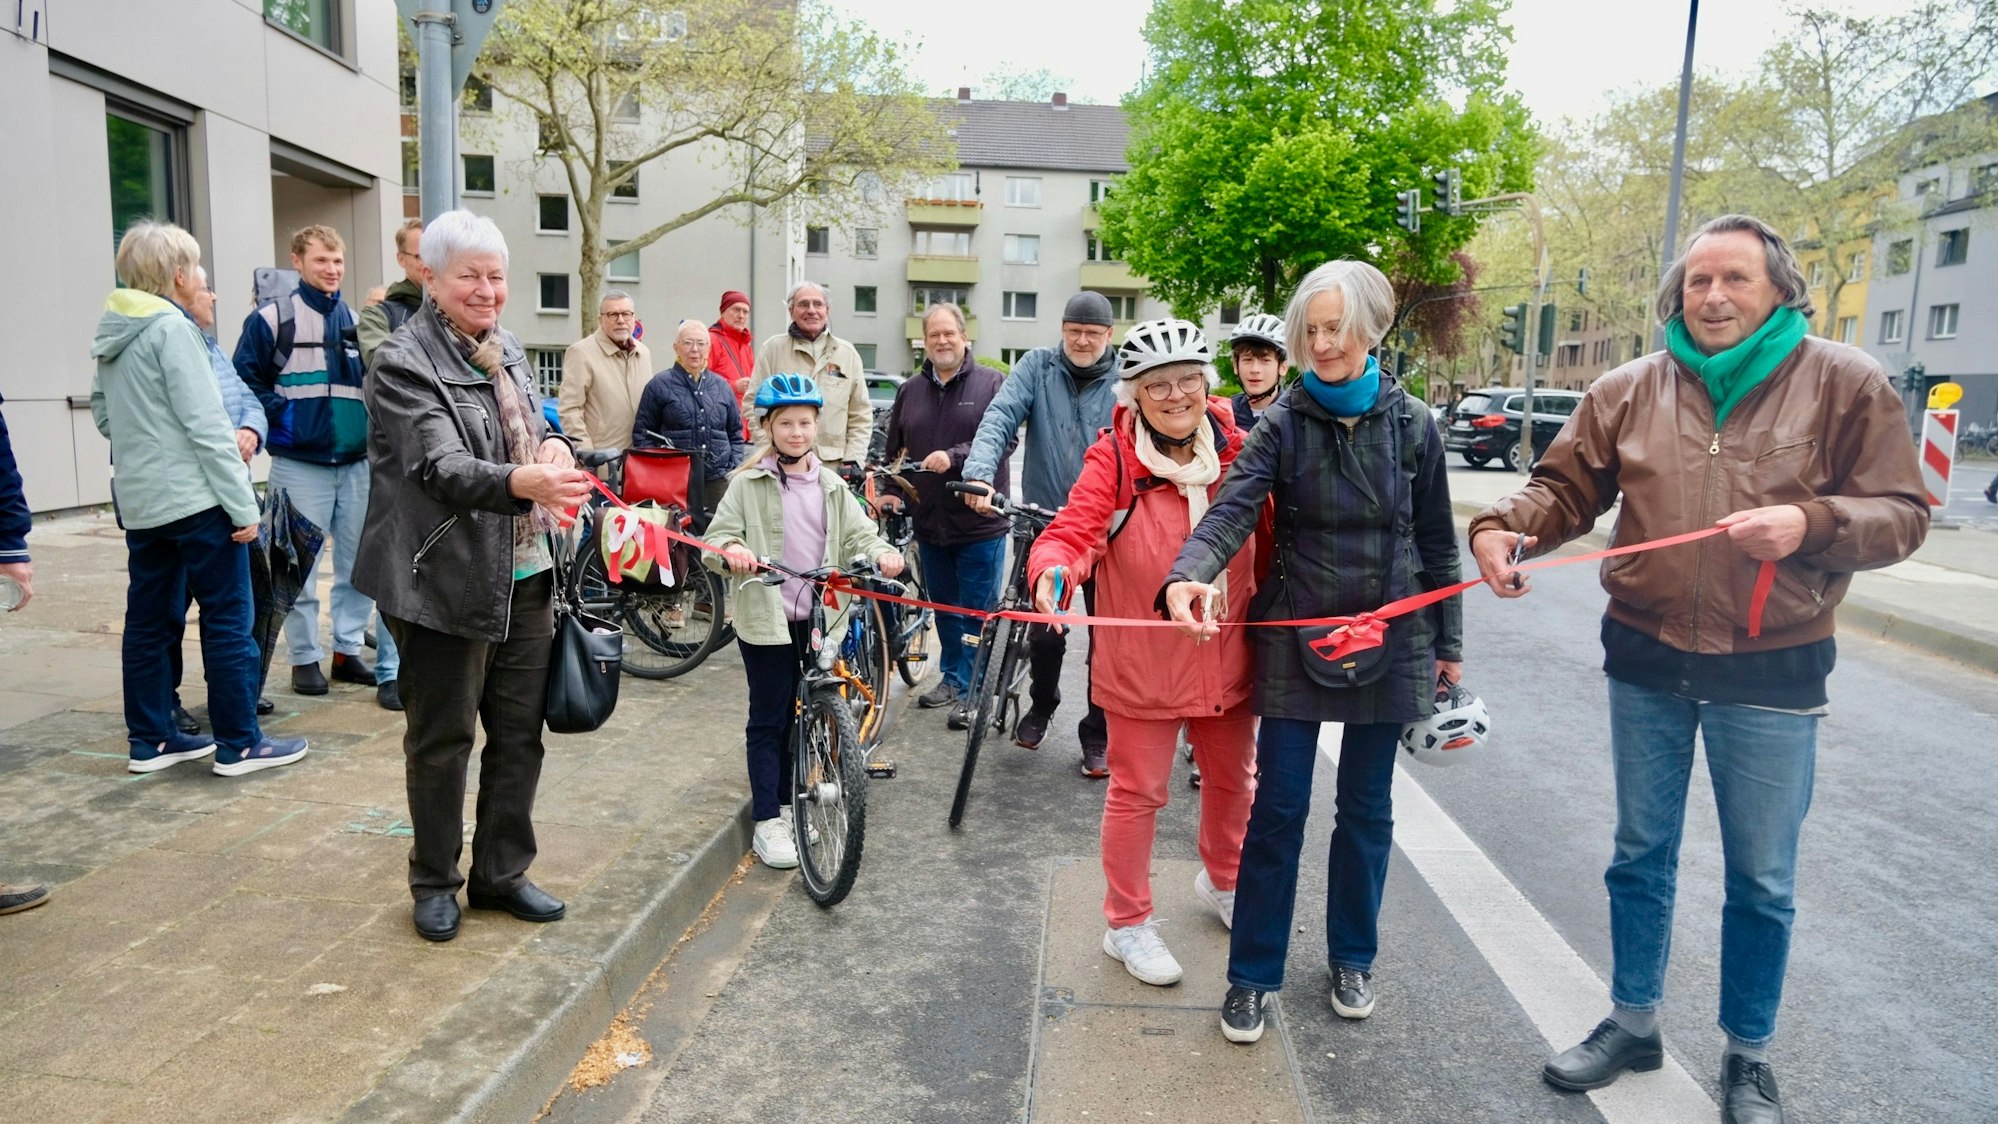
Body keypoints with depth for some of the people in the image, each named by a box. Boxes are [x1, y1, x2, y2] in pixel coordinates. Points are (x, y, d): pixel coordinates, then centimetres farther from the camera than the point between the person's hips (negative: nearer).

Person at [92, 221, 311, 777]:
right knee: (228, 622, 0)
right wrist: (243, 504, -16)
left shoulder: (111, 334, 12)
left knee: (149, 620, 13)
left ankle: (149, 740, 22)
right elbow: (206, 424, -17)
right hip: (194, 497, -8)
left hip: (139, 500, 8)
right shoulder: (171, 328, -13)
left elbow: (103, 414, 19)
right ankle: (239, 744, 5)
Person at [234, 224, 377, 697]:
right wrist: (281, 418, -11)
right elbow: (246, 379, -3)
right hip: (299, 463, -5)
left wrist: (371, 425, 6)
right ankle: (305, 658, 11)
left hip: (356, 462, 5)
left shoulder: (357, 320, 13)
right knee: (301, 565, 1)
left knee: (357, 561, 9)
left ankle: (348, 649, 20)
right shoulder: (272, 318, -2)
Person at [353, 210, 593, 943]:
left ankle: (502, 873, 29)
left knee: (519, 734, 13)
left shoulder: (506, 350, 12)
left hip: (525, 576, 7)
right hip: (448, 581, -7)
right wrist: (522, 481, -44)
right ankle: (435, 883, 26)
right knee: (442, 740, 7)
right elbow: (442, 468, -25)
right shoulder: (404, 363, -12)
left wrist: (553, 447, -1)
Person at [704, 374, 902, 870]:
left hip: (818, 619, 4)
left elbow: (858, 533, 5)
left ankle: (786, 802, 30)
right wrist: (730, 550, -29)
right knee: (768, 720, 2)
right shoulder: (748, 484, -3)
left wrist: (880, 552, -16)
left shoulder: (831, 486, 9)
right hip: (766, 619, -4)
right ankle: (767, 822, 9)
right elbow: (718, 536, -6)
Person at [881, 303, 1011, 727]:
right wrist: (889, 489, 6)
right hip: (930, 523, 5)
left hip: (980, 522, -5)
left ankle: (970, 691, 9)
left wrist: (954, 457, -24)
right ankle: (951, 678, 29)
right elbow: (894, 449, 19)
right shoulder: (910, 391, 12)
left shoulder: (992, 383, -3)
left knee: (976, 612, 0)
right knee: (944, 608, 15)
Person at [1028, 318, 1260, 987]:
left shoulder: (1237, 452, -1)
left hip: (1227, 657, 5)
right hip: (1142, 662, -5)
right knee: (1138, 791, 7)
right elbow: (1072, 533, -21)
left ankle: (1222, 882, 50)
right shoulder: (1114, 460, -12)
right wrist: (1054, 569, -43)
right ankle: (1128, 923, 27)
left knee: (1233, 777, 23)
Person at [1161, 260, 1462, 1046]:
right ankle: (1252, 974, 16)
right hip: (1295, 638, -1)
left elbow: (1437, 541, 5)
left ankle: (1352, 958, 32)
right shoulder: (1282, 425, -5)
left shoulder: (1411, 424, -1)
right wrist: (1189, 574, -40)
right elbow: (1232, 510, -20)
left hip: (1388, 641, 1)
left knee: (1366, 808, 13)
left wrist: (1447, 644, 7)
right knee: (1278, 807, 2)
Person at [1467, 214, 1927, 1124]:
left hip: (1771, 674, -2)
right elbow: (1565, 487, 3)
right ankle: (1633, 1022, 34)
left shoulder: (1846, 383, -4)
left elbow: (1900, 513, -5)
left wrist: (1810, 523, -24)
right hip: (1647, 665, 2)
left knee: (1762, 880, 11)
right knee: (1641, 855, 15)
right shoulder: (1627, 392, 1)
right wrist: (1500, 526, -17)